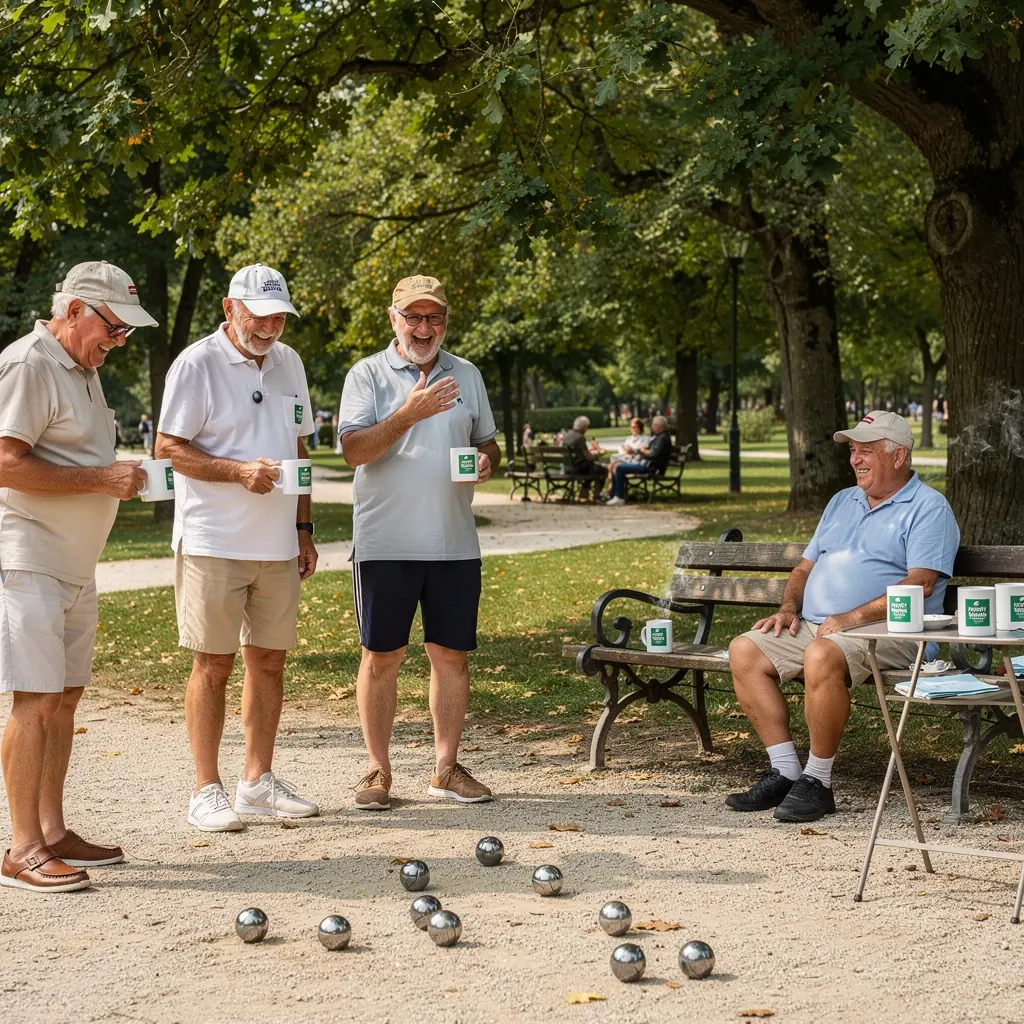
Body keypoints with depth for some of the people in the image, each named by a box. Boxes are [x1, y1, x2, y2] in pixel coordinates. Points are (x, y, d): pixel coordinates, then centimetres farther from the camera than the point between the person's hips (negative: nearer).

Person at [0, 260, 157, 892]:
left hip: (75, 565, 10)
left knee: (65, 696, 10)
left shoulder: (82, 369, 18)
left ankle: (52, 833, 17)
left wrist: (121, 478, 11)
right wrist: (100, 479, -20)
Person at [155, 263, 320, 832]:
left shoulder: (288, 363, 13)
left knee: (270, 658, 10)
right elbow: (169, 448, -10)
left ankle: (259, 780, 21)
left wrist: (304, 529, 14)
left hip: (277, 545, 6)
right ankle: (207, 791, 6)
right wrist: (239, 471, -21)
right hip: (214, 543, -6)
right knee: (213, 664, -2)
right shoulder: (197, 364, -7)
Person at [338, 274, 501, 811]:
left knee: (452, 655, 6)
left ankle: (446, 767, 16)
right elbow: (354, 449, -11)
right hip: (385, 543, -3)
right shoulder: (368, 375, 1)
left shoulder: (467, 376, 13)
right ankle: (378, 769, 12)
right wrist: (410, 413, -22)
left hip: (455, 543, 3)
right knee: (381, 656, 2)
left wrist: (487, 460, -2)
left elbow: (487, 444, 22)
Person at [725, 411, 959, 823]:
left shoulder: (928, 508, -1)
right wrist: (789, 607, 5)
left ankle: (817, 782, -24)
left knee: (822, 656, -37)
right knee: (744, 650, -12)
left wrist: (853, 617, -20)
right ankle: (785, 772, -12)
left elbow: (921, 583, -15)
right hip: (813, 627, 8)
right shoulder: (842, 502, 24)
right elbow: (806, 565, 27)